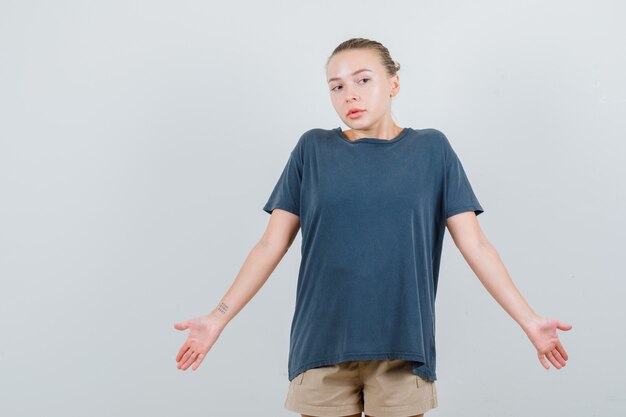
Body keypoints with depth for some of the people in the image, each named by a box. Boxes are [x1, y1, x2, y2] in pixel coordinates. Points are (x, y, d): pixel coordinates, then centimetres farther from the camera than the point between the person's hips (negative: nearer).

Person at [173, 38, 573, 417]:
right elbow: (271, 245, 4)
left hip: (402, 348, 0)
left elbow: (475, 245, 2)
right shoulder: (313, 149, 5)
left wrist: (528, 319, -5)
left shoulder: (431, 149, 4)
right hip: (322, 347, 1)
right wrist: (218, 319, -2)